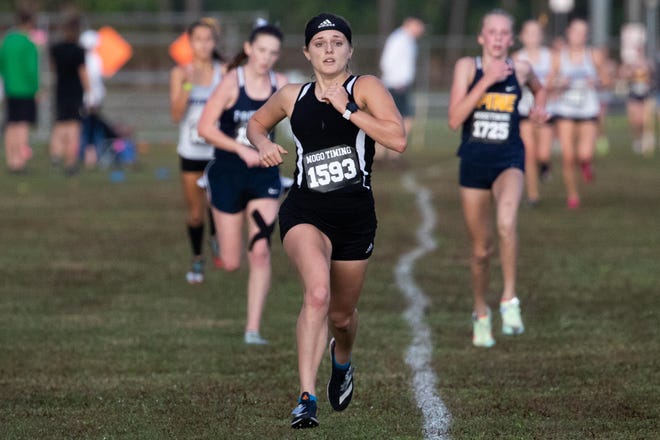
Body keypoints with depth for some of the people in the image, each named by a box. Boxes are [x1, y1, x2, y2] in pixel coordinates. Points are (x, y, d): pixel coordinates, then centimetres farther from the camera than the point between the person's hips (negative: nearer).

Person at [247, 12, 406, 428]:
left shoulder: (366, 88, -5)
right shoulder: (292, 97, 5)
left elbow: (398, 139, -19)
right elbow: (256, 124, 26)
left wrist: (347, 109, -20)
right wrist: (263, 144, 3)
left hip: (356, 216, 0)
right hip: (305, 212, 0)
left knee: (342, 314, 16)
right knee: (317, 292, -28)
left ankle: (342, 361, 54)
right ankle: (307, 398, -29)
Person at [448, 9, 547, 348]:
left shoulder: (520, 69, 2)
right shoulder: (467, 66, -3)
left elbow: (539, 89, 27)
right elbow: (454, 119, -14)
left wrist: (540, 107, 5)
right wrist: (486, 81, -19)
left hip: (509, 159, 0)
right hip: (474, 160, 1)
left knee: (506, 222, -32)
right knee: (481, 248, 9)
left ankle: (509, 300, -23)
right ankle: (481, 314, 32)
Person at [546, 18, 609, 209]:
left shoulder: (595, 56, -1)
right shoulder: (559, 57, -1)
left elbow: (605, 80, 8)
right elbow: (549, 84, 6)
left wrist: (596, 82, -14)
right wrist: (560, 84, -15)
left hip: (588, 112, 0)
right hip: (565, 112, 0)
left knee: (584, 155, -15)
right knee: (568, 156, -6)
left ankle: (586, 162, 24)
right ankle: (572, 195, 14)